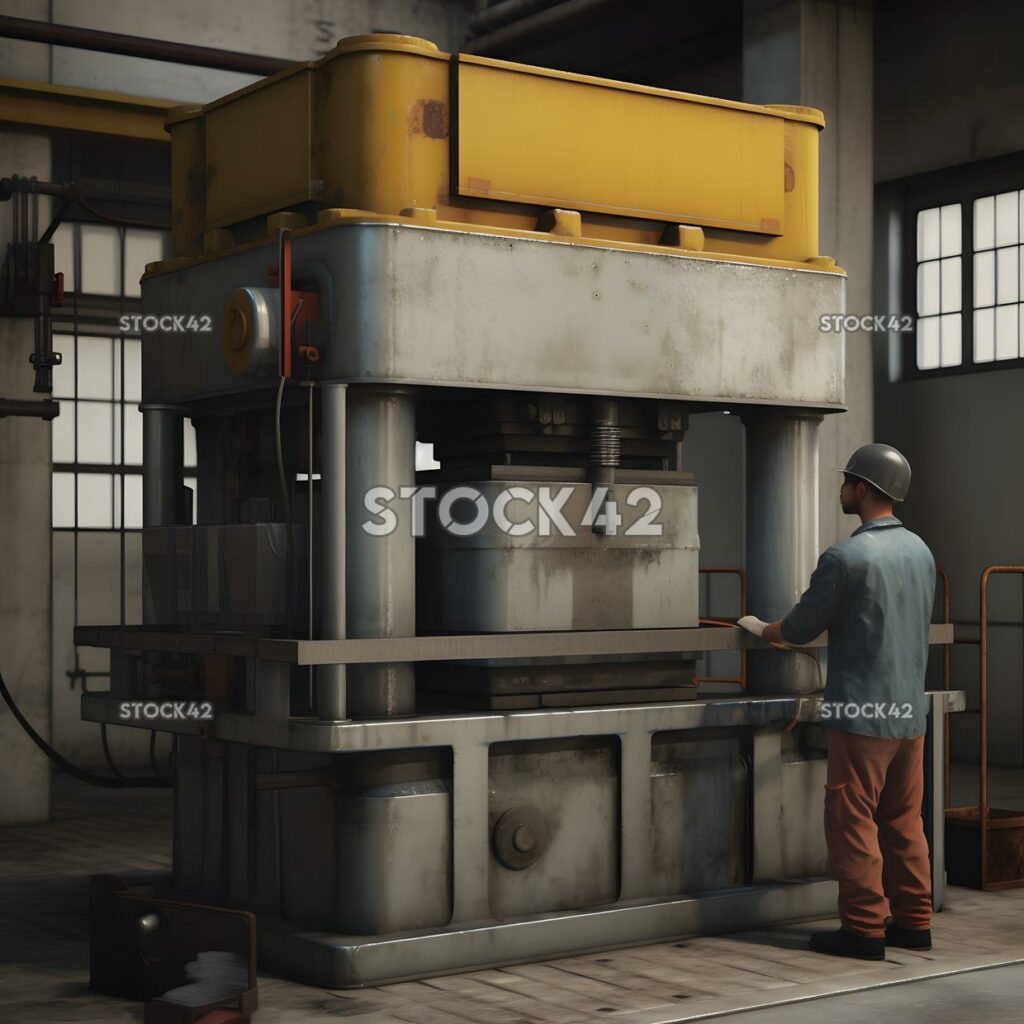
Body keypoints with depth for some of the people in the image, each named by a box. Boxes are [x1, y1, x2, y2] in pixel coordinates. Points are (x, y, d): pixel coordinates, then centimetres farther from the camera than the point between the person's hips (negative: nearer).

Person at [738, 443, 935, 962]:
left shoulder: (846, 557, -15)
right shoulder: (920, 551, 8)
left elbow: (799, 630, -7)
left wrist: (760, 628, 14)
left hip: (862, 712, -7)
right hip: (910, 710, 7)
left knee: (853, 821, 0)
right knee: (903, 821, 13)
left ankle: (863, 928, 3)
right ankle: (912, 921, 18)